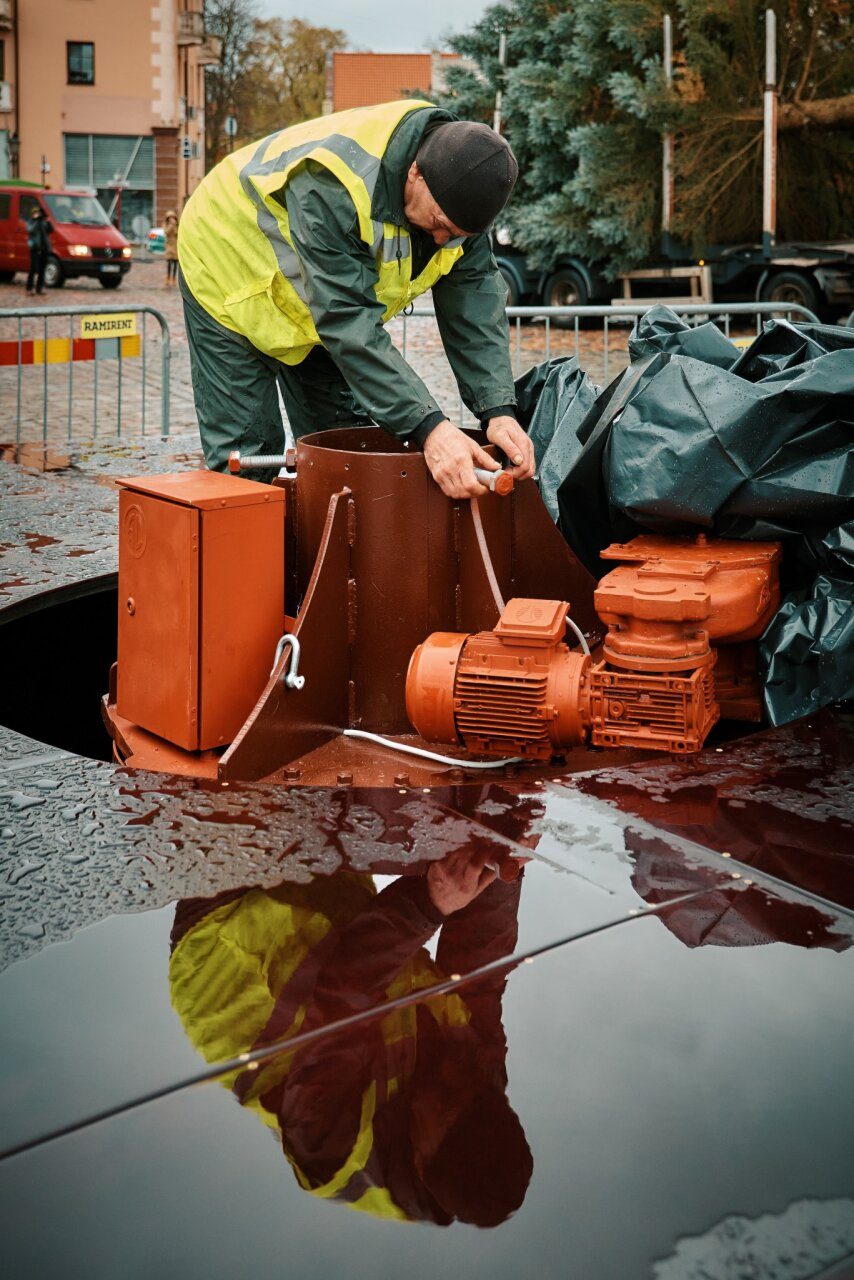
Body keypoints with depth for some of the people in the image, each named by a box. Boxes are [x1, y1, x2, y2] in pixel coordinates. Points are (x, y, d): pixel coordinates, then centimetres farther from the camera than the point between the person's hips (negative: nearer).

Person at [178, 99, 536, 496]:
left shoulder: (458, 180, -21)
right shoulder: (330, 185, -42)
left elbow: (476, 300, -19)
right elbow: (348, 322, -43)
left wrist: (498, 410, -33)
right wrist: (427, 427, -50)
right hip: (233, 276, -6)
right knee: (247, 453, -9)